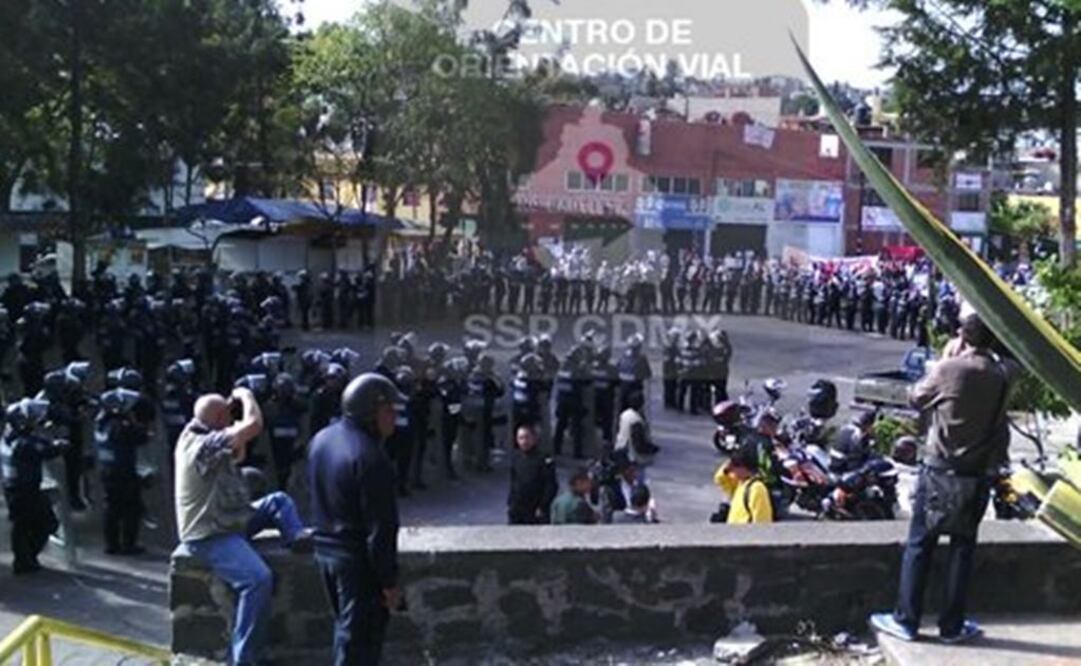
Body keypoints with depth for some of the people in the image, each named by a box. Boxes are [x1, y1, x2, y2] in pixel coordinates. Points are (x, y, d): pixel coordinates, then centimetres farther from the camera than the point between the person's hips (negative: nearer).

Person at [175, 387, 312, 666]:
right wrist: (245, 396, -11)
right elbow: (254, 424, -31)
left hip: (227, 520, 11)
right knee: (258, 579, -28)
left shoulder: (198, 437, 6)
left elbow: (238, 455, 20)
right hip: (210, 535, -11)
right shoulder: (204, 445, -25)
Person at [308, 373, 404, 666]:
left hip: (325, 549, 9)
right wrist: (389, 581, -15)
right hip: (359, 558, -9)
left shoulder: (321, 439, 4)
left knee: (346, 626, 24)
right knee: (361, 637, 3)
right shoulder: (371, 457, -25)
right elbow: (380, 529, -22)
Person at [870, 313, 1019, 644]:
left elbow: (916, 399, 1)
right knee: (962, 548, 12)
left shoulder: (949, 370, -14)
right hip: (979, 476, 3)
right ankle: (952, 625, 17)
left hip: (940, 471, -3)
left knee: (919, 545, 6)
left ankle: (906, 620, 10)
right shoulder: (1002, 375, -2)